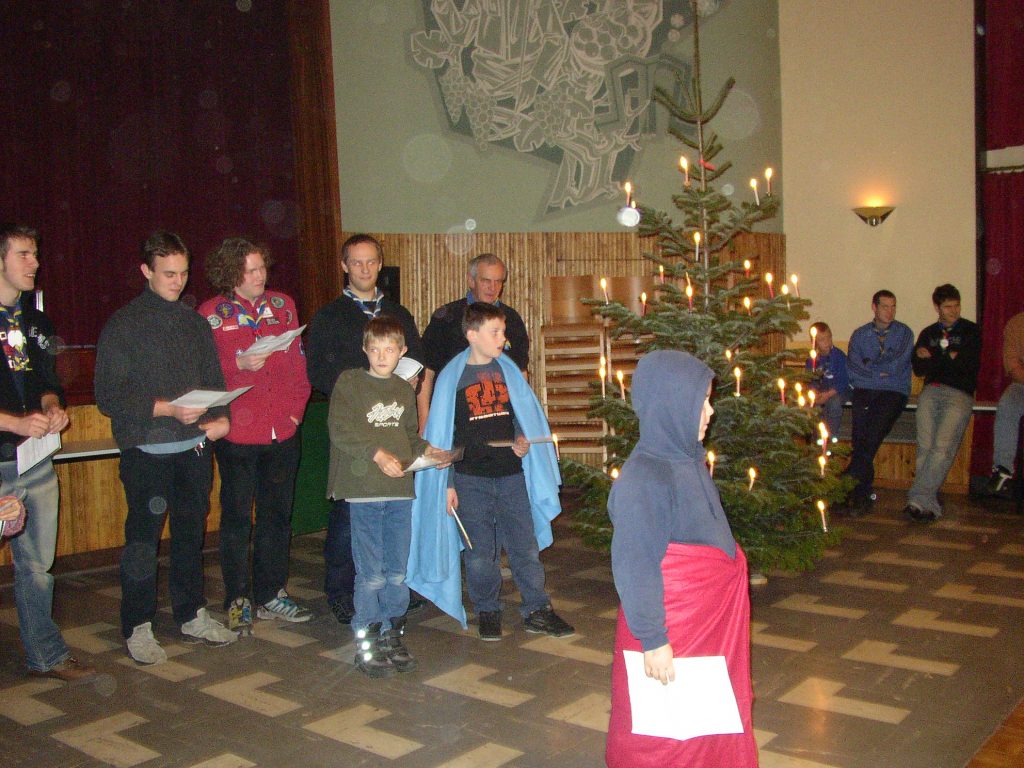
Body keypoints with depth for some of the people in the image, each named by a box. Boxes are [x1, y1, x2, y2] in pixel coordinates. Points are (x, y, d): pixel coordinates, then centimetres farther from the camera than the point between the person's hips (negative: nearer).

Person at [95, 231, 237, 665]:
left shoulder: (195, 322, 13)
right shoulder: (123, 325, -4)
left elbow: (213, 379, 16)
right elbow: (108, 395, -10)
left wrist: (221, 417, -3)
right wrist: (166, 408, -20)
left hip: (195, 447, 5)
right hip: (147, 453, -5)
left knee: (191, 534, 14)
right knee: (142, 541, 2)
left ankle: (193, 617, 27)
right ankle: (137, 629, 15)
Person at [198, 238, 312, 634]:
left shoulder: (283, 305, 9)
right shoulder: (211, 314, -2)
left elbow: (298, 362, 12)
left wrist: (296, 406, 3)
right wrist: (239, 364, -19)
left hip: (283, 433, 4)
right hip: (237, 434, -4)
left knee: (277, 515, 12)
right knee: (237, 518, 5)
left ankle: (271, 594, 26)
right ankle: (238, 601, 17)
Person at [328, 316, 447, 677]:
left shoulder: (405, 390, 14)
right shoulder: (349, 382, -1)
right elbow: (340, 430, -11)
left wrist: (425, 448, 1)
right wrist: (376, 452, -18)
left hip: (400, 490, 5)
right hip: (363, 490, -5)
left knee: (397, 571, 11)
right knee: (370, 574, -1)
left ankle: (392, 636, 24)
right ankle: (367, 644, 10)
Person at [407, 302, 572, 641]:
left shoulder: (508, 371, 6)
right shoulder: (452, 378, -2)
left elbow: (522, 414, 16)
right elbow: (443, 435, 1)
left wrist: (523, 440, -6)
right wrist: (448, 484, -2)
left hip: (511, 474, 2)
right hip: (471, 478, -2)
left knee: (526, 544, 4)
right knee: (480, 551, 6)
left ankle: (537, 610, 15)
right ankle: (487, 612, 21)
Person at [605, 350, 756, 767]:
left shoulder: (688, 460, 2)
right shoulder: (643, 479, -24)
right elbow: (634, 568, -21)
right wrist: (652, 640, -18)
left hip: (710, 621, 8)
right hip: (672, 631, -8)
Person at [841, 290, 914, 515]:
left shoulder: (904, 333, 13)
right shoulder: (859, 335, 19)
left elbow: (897, 366, -2)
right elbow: (853, 369, 6)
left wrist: (870, 368, 4)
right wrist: (881, 372, -1)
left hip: (894, 391, -2)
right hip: (864, 391, 2)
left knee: (872, 434, -26)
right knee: (861, 435, -21)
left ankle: (848, 490, -28)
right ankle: (863, 495, -20)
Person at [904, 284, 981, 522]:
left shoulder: (970, 331, 13)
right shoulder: (928, 333, 24)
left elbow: (970, 366, 0)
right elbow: (919, 369, 14)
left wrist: (934, 358, 7)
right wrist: (950, 358, 3)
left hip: (959, 393, -3)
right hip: (931, 391, 3)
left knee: (943, 447, -22)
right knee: (925, 447, -14)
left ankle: (919, 500, -27)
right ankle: (929, 504, -12)